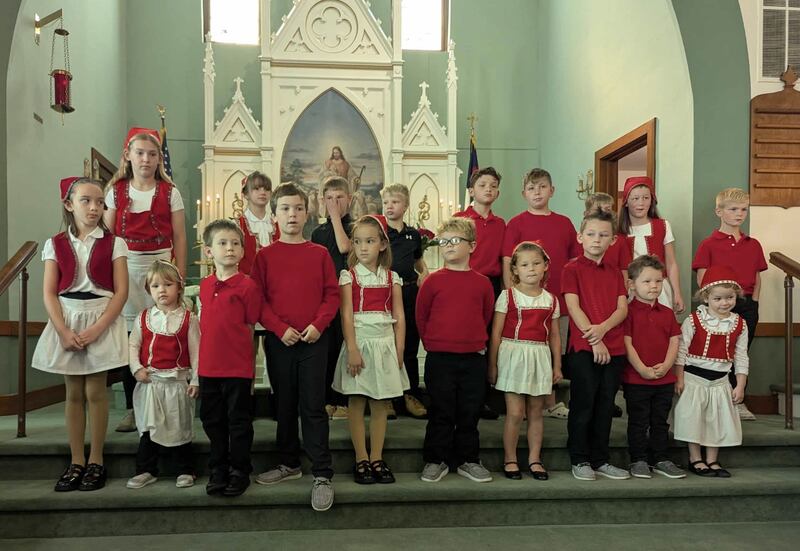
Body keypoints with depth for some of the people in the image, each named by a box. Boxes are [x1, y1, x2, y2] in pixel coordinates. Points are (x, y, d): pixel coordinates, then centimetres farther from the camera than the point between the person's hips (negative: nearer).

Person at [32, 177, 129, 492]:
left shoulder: (113, 243, -1)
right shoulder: (56, 244, 5)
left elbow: (121, 291, -6)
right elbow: (49, 293, 0)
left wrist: (96, 329, -15)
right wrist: (64, 331, -12)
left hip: (102, 321, -2)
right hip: (67, 322, 2)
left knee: (95, 392, 1)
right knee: (73, 393, 7)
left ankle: (96, 461, 12)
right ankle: (76, 462, 17)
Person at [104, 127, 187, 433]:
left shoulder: (169, 192, 3)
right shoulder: (116, 191, 8)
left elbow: (179, 237, 3)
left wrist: (180, 275, -1)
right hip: (125, 266, 2)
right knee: (129, 335, 3)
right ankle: (132, 407, 14)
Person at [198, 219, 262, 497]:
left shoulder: (247, 285, -9)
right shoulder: (205, 286, 7)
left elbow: (250, 326, -5)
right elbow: (205, 325, 15)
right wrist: (203, 359, 10)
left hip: (238, 367, -5)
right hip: (209, 367, 6)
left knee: (239, 421, 7)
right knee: (212, 420, 16)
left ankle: (239, 472, 23)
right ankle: (217, 471, 32)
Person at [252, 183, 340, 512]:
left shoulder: (319, 253, 3)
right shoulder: (265, 255, 3)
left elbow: (332, 294, 2)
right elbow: (258, 299, 0)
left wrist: (318, 324, -12)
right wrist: (279, 328, -11)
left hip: (314, 340, -1)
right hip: (279, 340, 1)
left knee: (313, 406, -1)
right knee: (284, 404, 13)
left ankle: (322, 474, 6)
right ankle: (289, 464, 30)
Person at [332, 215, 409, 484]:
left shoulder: (392, 277, 6)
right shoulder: (349, 276, -1)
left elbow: (399, 316, 5)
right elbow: (347, 315, -7)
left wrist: (399, 350, -2)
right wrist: (352, 349, -14)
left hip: (385, 344, 2)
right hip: (360, 342, -2)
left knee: (380, 406, 7)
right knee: (356, 404, 2)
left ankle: (377, 458, 16)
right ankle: (361, 460, 12)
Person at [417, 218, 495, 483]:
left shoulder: (482, 282, 2)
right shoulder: (433, 281, -3)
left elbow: (486, 316, 13)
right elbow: (421, 316, 4)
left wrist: (474, 340, 12)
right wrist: (433, 343, 7)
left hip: (473, 357, 2)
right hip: (440, 358, -2)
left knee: (470, 412, 11)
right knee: (441, 413, 7)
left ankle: (468, 460, 25)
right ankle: (436, 460, 20)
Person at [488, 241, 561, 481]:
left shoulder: (551, 300, 8)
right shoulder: (507, 296, -3)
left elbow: (554, 335, 13)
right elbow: (496, 333, -3)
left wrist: (557, 365, 11)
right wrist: (492, 364, -4)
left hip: (540, 357, 3)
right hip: (513, 355, -3)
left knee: (536, 412, 11)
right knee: (515, 412, -3)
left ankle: (534, 459, 22)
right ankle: (510, 459, 12)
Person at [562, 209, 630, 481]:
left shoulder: (614, 272, 14)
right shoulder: (572, 268, -1)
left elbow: (623, 308, 4)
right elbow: (573, 307, -9)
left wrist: (603, 328, -15)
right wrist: (594, 340, -15)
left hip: (614, 348, 5)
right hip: (583, 347, -5)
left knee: (605, 406, 11)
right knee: (583, 405, 1)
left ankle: (600, 460, 22)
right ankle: (579, 460, 14)